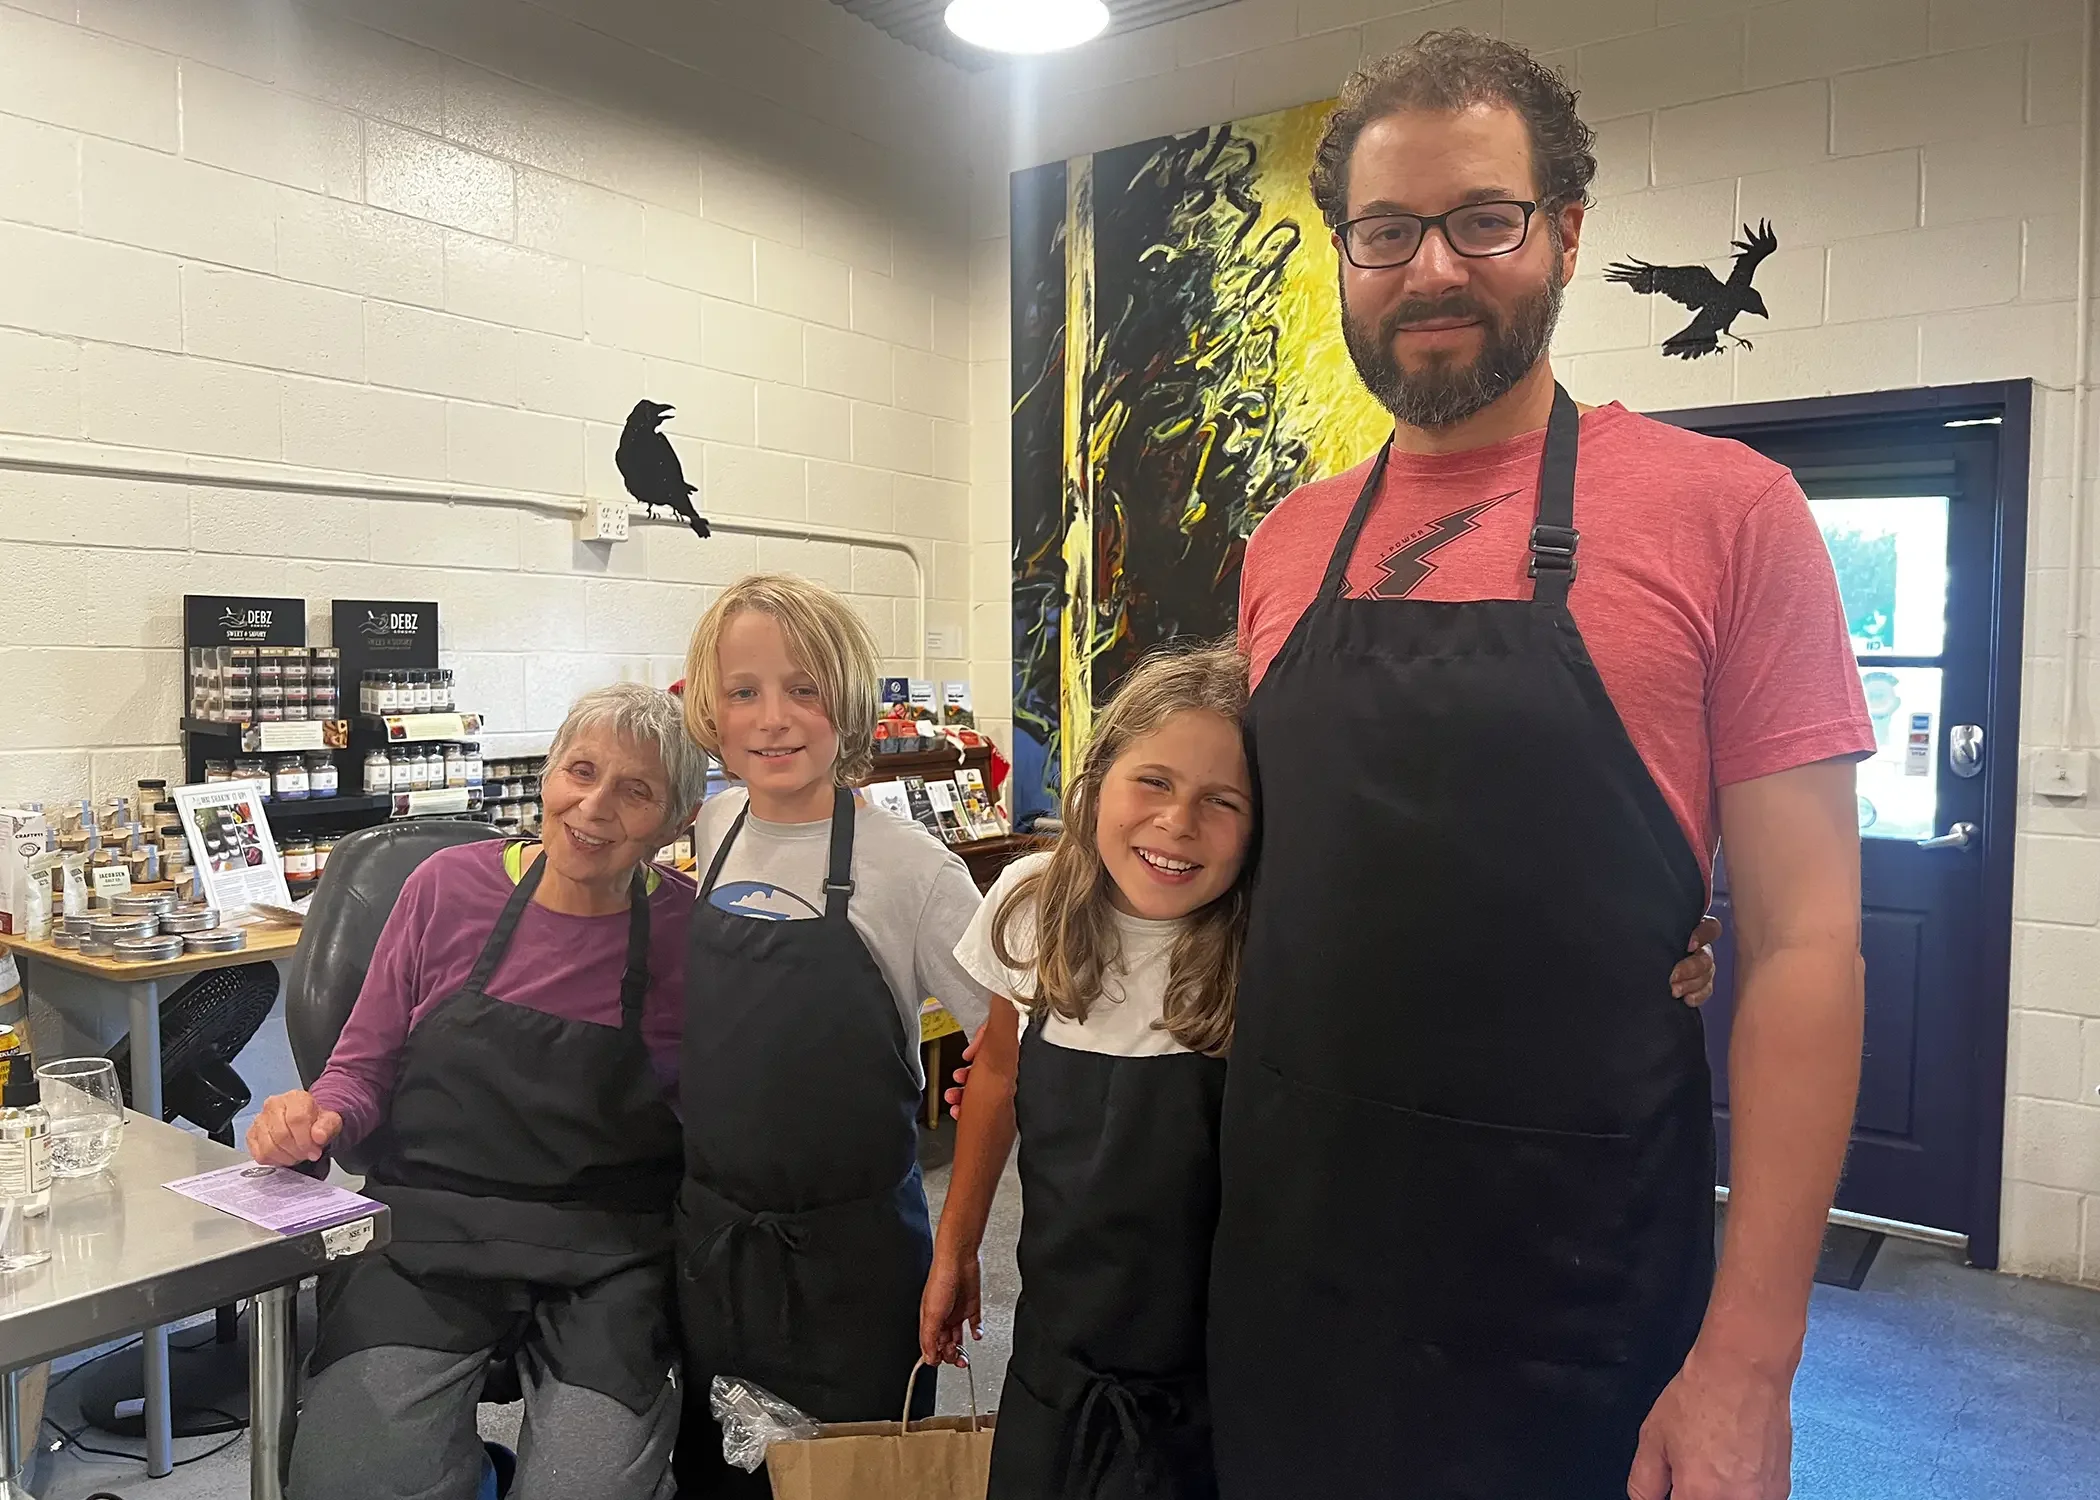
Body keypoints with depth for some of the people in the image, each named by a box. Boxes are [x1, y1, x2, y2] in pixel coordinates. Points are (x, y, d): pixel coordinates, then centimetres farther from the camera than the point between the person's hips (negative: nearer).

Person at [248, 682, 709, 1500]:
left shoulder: (691, 928, -4)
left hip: (605, 1253, -1)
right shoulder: (450, 885, 2)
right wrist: (319, 1113, -9)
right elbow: (363, 1067, 11)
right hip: (427, 1226, 2)